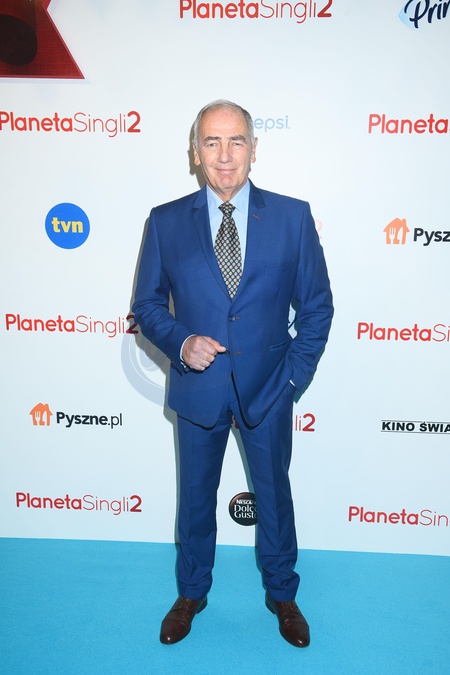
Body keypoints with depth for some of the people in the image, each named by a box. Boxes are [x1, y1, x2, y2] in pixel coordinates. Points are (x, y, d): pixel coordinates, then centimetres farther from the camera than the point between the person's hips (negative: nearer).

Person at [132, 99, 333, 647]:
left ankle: (281, 594, 44)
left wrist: (296, 374, -6)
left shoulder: (292, 216, -4)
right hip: (197, 389, 1)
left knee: (274, 494, 17)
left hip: (268, 389, 0)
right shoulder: (166, 222, -3)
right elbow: (146, 305, 2)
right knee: (195, 497, 18)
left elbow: (317, 305, 0)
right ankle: (191, 593, 45)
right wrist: (181, 343, -17)